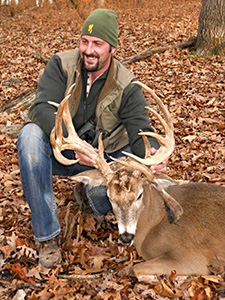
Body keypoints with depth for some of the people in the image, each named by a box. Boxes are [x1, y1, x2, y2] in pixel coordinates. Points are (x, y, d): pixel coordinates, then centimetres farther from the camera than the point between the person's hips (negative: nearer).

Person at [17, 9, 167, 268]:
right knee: (30, 134, -33)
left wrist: (152, 153, -42)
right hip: (60, 152, 0)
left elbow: (139, 128, -16)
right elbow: (42, 108, -24)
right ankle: (46, 233, -25)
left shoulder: (127, 86, -8)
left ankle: (91, 189, 12)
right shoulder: (61, 64, -10)